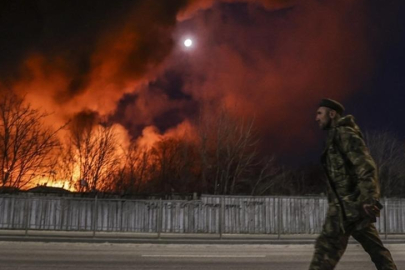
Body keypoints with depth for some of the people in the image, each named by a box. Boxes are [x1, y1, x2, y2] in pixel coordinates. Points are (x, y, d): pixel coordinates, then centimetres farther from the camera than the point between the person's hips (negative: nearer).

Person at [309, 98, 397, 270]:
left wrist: (368, 199, -26)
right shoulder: (336, 137, 21)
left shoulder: (344, 134, -9)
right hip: (351, 203, 10)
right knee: (374, 247, 9)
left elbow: (366, 166, -18)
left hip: (348, 203, -10)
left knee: (326, 246, -9)